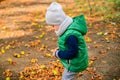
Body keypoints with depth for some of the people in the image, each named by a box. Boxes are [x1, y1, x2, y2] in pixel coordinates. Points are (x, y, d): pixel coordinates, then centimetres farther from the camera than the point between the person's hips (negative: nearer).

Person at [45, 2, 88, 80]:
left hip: (75, 64, -10)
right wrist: (60, 50, 0)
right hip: (74, 62, 10)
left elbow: (72, 53, -30)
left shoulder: (71, 35, -33)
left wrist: (58, 54, -19)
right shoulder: (70, 27, -1)